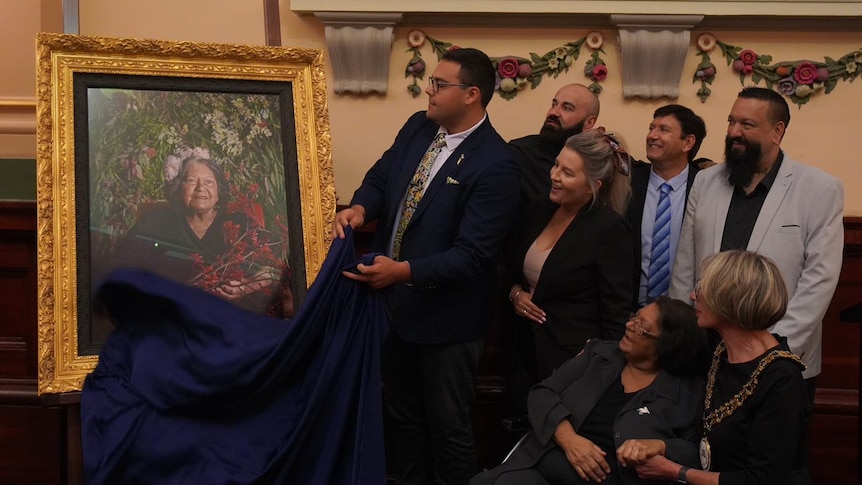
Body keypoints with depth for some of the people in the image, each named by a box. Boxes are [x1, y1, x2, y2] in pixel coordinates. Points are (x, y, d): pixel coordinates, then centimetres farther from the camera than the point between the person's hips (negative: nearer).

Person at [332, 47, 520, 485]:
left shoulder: (494, 164, -24)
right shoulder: (418, 127, 0)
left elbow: (472, 254, -27)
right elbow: (380, 177, 7)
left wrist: (404, 271, -35)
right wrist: (359, 207, -16)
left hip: (445, 316, -8)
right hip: (395, 302, 8)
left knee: (447, 426, 9)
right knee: (402, 414, 24)